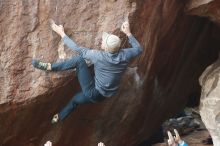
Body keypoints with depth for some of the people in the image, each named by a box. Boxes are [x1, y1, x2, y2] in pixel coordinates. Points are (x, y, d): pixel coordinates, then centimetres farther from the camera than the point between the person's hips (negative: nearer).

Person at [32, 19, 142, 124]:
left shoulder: (99, 56, -24)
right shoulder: (124, 55, -12)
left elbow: (78, 49, -15)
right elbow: (138, 49, 10)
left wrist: (61, 33, -6)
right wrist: (128, 33, 14)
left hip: (93, 93, -7)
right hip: (104, 95, 7)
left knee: (79, 59, -12)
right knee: (75, 99, 32)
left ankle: (49, 67, -7)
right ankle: (59, 117, 45)